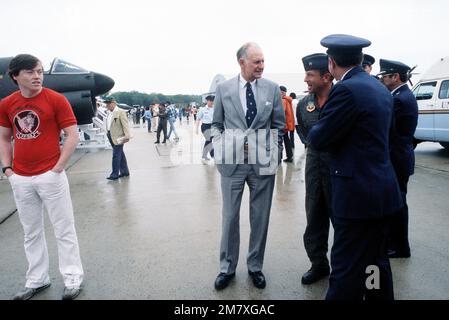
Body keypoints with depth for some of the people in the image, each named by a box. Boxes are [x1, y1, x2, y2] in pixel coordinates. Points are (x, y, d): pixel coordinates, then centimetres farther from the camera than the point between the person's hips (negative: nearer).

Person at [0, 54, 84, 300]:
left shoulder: (56, 99, -6)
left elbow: (72, 135, -8)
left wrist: (58, 168, -11)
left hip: (50, 176, -4)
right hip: (20, 180, 5)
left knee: (64, 230, 3)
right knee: (31, 232, 15)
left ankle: (73, 279, 16)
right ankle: (37, 280, 29)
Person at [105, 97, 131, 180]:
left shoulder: (120, 112, -10)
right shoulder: (110, 113, 15)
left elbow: (125, 125, -15)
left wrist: (127, 136, -20)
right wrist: (108, 134, 15)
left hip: (118, 137, -8)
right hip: (112, 137, 8)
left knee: (116, 155, -7)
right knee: (120, 155, 14)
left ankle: (114, 174, -1)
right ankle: (124, 172, 22)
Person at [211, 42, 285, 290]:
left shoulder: (272, 88, 2)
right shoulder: (223, 88, 3)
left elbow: (279, 124, 8)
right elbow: (217, 124, 10)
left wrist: (273, 152, 0)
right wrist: (220, 149, -2)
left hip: (263, 162, 1)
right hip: (232, 161, 0)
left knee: (260, 217, 10)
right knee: (229, 216, 8)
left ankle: (255, 266, 28)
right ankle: (227, 267, 25)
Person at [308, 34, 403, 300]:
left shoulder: (346, 89, -16)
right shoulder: (381, 89, 12)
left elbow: (318, 140, -14)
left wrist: (315, 131, 7)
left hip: (357, 193, -9)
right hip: (383, 190, 9)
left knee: (347, 271, 0)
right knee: (376, 262, 21)